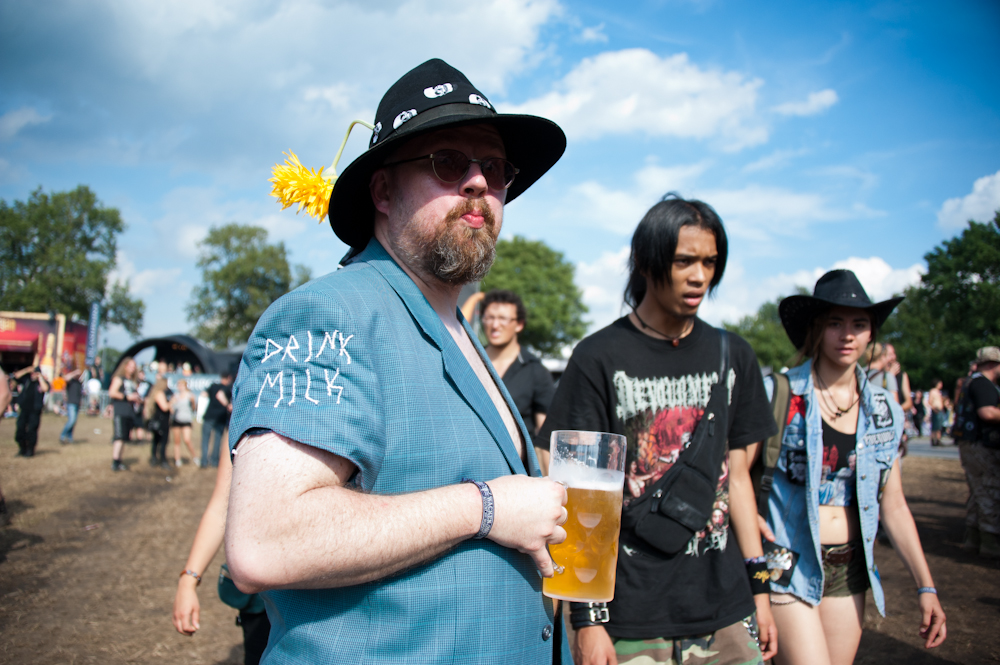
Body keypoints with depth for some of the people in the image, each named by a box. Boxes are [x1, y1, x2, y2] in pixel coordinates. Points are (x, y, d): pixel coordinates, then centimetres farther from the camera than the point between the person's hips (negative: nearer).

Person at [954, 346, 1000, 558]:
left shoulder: (972, 382, 19)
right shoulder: (982, 383, -14)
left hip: (969, 444, 11)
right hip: (982, 447, -11)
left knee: (978, 494, 16)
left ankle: (972, 540, 21)